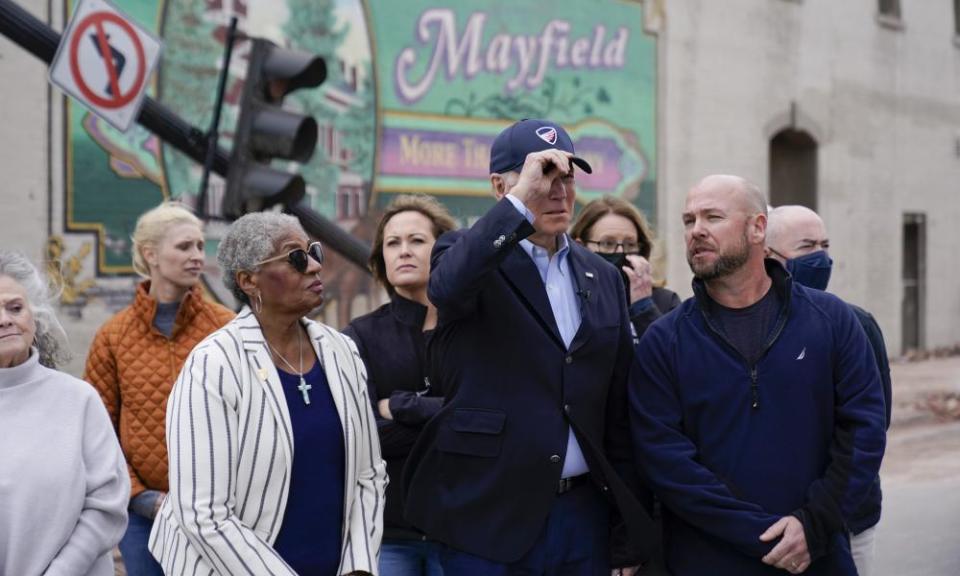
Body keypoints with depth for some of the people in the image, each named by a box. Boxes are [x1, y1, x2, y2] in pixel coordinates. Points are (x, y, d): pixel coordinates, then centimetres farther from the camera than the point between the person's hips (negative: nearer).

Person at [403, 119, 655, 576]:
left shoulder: (602, 278, 12)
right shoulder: (472, 256, -1)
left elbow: (618, 412, 12)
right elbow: (446, 289, -28)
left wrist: (631, 533, 10)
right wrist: (522, 200, -26)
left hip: (583, 516, 5)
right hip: (488, 518, -5)